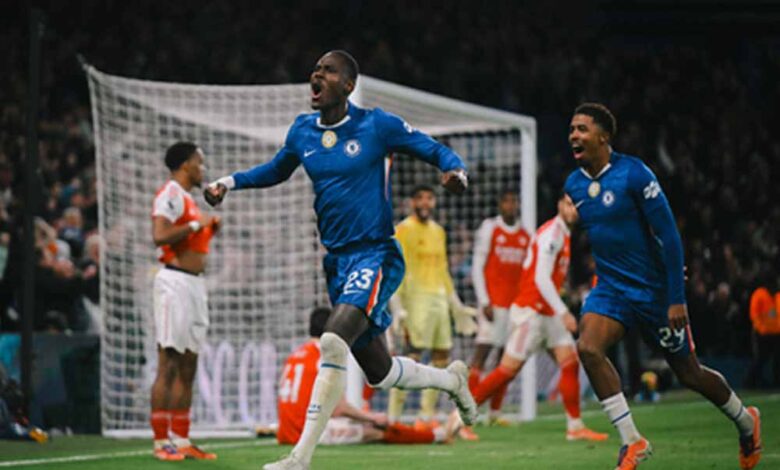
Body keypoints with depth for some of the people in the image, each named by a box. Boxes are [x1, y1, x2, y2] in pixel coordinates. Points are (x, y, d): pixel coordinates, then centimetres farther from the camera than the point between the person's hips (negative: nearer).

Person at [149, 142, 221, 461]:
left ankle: (181, 441, 11)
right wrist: (195, 224, -15)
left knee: (188, 369, 9)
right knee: (168, 365, -10)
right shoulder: (170, 194, -9)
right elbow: (160, 235, -24)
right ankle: (161, 442, -9)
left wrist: (208, 230, 14)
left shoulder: (188, 199, 20)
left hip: (195, 284, 10)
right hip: (175, 282, -10)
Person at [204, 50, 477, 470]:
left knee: (334, 340, -28)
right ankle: (451, 378, 43)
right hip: (337, 261, 7)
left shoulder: (376, 125, -7)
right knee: (378, 372, 13)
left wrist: (455, 172, -21)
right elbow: (276, 170, 27)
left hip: (375, 255, -7)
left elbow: (436, 152, 0)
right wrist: (231, 181, 13)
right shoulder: (302, 132, 8)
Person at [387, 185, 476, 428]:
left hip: (439, 298, 8)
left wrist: (455, 303, 22)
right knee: (412, 357, -14)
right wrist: (398, 308, -17)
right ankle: (393, 416, -13)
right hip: (416, 298, -8)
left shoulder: (438, 231, 18)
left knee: (442, 357, 5)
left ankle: (427, 415, 12)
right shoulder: (403, 230, -4)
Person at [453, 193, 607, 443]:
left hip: (548, 313, 9)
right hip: (530, 311, -9)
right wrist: (563, 312, -25)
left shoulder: (564, 235, 15)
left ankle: (575, 427, 4)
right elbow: (541, 279, -23)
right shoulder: (551, 233, -16)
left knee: (570, 362, 1)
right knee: (509, 369, -7)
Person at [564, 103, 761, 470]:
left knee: (689, 374, 7)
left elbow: (668, 236, -16)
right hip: (610, 289, 5)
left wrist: (677, 299, -17)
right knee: (588, 347, -23)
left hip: (654, 290, -5)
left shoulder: (634, 174, -17)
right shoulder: (574, 185, 1)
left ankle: (746, 421, 36)